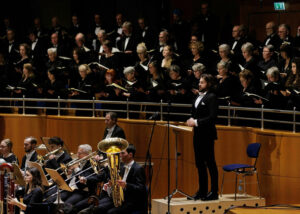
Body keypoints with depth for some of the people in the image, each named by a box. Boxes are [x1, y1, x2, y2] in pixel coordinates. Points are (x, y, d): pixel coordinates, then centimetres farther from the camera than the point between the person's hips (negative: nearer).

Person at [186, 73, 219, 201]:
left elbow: (212, 117, -18)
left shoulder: (211, 97, -11)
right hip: (198, 134, 9)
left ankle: (214, 192, 2)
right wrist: (191, 120, 1)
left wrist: (196, 122, -19)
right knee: (199, 163, 12)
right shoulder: (199, 97, 15)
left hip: (207, 134, -9)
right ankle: (202, 191, 19)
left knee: (210, 163, -3)